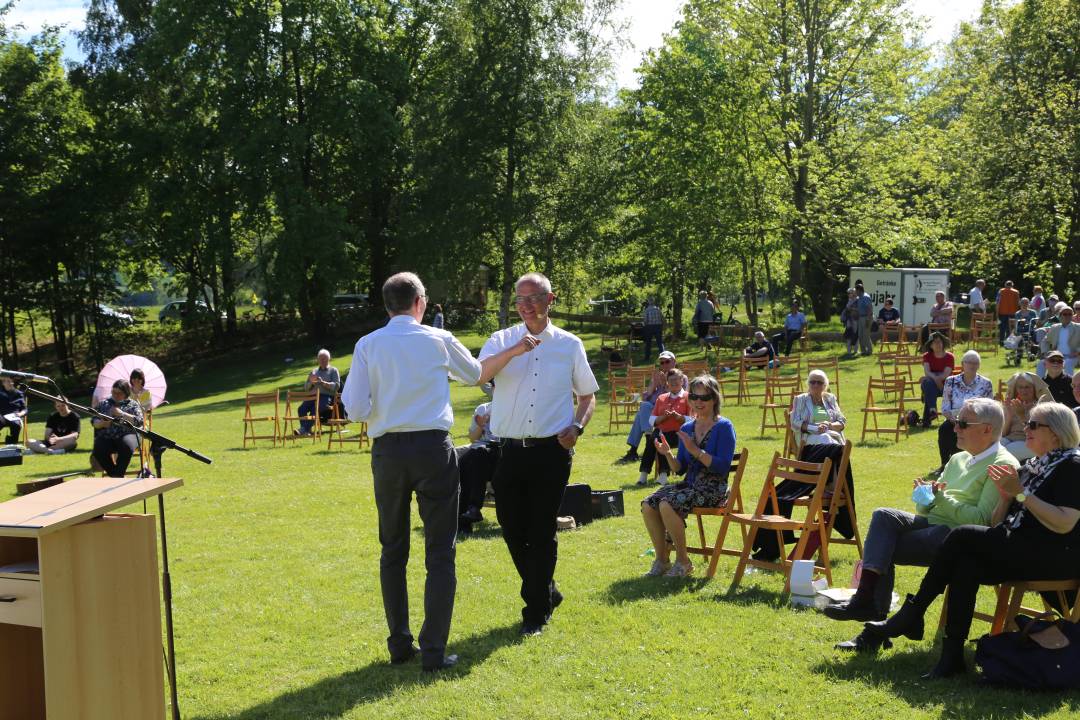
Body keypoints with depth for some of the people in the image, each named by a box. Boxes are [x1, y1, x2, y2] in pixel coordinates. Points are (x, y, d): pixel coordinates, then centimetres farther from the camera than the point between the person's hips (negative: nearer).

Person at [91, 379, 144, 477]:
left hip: (126, 435, -2)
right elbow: (93, 421, 15)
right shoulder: (104, 403, 20)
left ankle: (117, 475, -25)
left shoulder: (133, 404, 13)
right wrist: (101, 423, -8)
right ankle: (114, 475, -14)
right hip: (106, 437, 2)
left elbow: (139, 421, -2)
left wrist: (121, 414, -10)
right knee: (98, 452, -30)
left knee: (127, 446, -37)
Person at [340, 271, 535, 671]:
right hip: (433, 447, -1)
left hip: (388, 451, 2)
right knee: (439, 552, 5)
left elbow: (355, 409, -5)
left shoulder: (367, 345, 1)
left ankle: (399, 645, 19)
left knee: (393, 550, 15)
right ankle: (433, 651, 2)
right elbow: (476, 373, 21)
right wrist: (512, 353, 38)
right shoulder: (439, 340, 2)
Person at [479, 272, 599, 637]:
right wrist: (516, 349, -24)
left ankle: (536, 612, 14)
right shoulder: (501, 340, 5)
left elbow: (588, 394, 16)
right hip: (510, 452, 2)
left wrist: (577, 426, -2)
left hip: (552, 452, -1)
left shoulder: (569, 345, 7)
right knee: (512, 529, 7)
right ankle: (547, 593, 29)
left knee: (541, 533, 1)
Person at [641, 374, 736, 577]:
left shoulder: (723, 427, -6)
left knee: (667, 505, -29)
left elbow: (723, 467, -16)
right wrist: (668, 454, -7)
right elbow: (680, 469, 13)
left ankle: (683, 562, -14)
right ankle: (661, 559, -4)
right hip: (689, 484, 7)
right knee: (648, 505, -17)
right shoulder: (687, 428, 13)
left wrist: (695, 450, -22)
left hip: (713, 489, -7)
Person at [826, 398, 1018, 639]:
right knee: (883, 515, -18)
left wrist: (942, 499, -18)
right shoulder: (958, 459, 19)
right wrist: (925, 496, -2)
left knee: (885, 550, -18)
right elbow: (927, 509, 20)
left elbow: (982, 519, -18)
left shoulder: (1003, 465, -8)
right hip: (932, 524, 8)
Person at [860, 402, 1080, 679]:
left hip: (1055, 556, -7)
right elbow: (997, 523, 15)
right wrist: (1005, 496, -4)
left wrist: (1021, 493, -17)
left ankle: (912, 615, -14)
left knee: (963, 536, -22)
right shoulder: (1032, 466, 19)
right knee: (966, 566, -24)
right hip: (1019, 550, 7)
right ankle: (952, 656, -25)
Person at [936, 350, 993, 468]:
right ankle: (945, 464, -18)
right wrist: (954, 418, -14)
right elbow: (945, 408, 6)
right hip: (955, 422, 2)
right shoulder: (951, 381, 10)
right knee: (944, 429, -31)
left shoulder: (985, 383, 7)